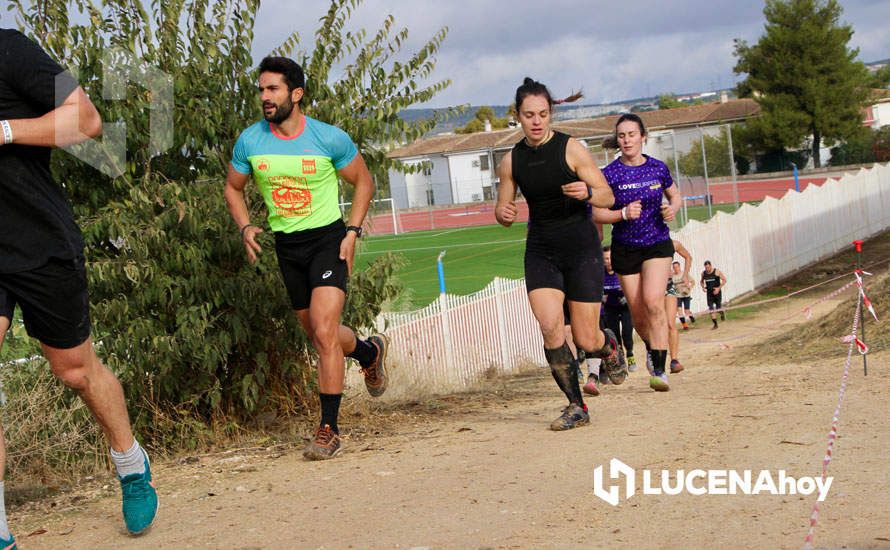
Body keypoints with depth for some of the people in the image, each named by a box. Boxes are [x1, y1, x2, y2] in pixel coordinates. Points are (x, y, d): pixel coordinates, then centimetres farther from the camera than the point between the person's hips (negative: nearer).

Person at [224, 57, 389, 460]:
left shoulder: (329, 138, -11)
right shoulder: (249, 141, -4)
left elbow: (363, 182, 3)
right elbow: (233, 188, 12)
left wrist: (352, 231, -8)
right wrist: (245, 227, -5)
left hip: (328, 238, -4)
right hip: (286, 245, 4)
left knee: (324, 333, -17)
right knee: (318, 335, 16)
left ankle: (328, 430, -7)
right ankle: (370, 352, 49)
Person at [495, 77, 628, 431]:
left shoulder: (571, 149, -8)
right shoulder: (512, 161, 3)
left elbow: (608, 198, -6)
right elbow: (504, 214, 12)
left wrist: (587, 193, -28)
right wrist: (503, 214, -12)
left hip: (581, 247, -2)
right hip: (540, 251, 3)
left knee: (585, 341, -4)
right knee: (549, 325, -20)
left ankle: (608, 347, 35)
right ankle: (576, 406, -5)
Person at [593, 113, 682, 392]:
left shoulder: (658, 168, 0)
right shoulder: (610, 173, -7)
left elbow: (675, 196, 16)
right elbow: (597, 214, -5)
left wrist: (672, 208, -6)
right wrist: (624, 214, -22)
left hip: (657, 244, 0)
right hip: (625, 249, 0)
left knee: (653, 301, -21)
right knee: (638, 315, 5)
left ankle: (659, 370, -20)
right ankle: (652, 348, 39)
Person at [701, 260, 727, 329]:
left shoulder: (717, 271, -8)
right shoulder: (703, 273, 4)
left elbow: (724, 280, -6)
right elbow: (702, 281, 21)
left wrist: (719, 288, -15)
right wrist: (703, 287, 0)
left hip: (717, 292, -3)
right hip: (709, 293, 3)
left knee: (718, 307, -1)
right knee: (711, 309, -5)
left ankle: (722, 313, 36)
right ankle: (715, 324, 0)